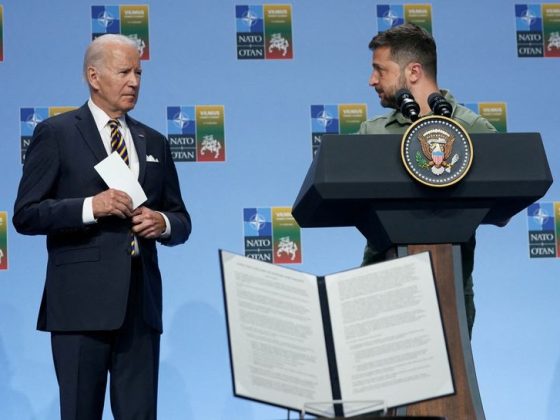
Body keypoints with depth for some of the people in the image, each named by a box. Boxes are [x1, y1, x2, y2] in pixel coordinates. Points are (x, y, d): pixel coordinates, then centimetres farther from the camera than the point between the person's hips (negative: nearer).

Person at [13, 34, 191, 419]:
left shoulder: (154, 142, 17)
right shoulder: (55, 134, 2)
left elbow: (181, 221, 21)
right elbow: (26, 215, -5)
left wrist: (163, 224, -3)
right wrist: (90, 207, -18)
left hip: (141, 301, 5)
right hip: (82, 301, -5)